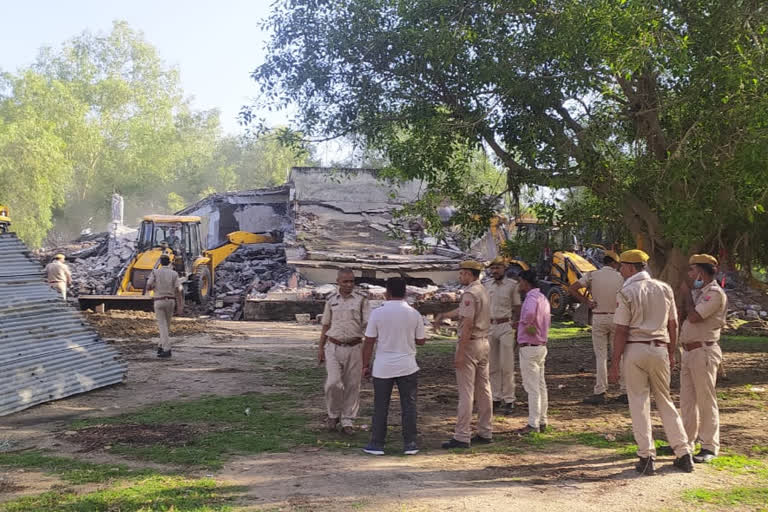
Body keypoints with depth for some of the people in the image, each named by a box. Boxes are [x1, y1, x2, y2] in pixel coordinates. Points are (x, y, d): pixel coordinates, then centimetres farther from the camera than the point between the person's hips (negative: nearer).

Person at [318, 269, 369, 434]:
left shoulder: (361, 300, 0)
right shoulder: (331, 300, 8)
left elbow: (368, 325, -4)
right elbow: (326, 326, 14)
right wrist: (320, 348, 9)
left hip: (354, 348, -1)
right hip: (333, 347, 1)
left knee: (352, 385, 3)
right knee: (333, 383, -10)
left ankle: (348, 421, 15)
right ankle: (333, 414, 13)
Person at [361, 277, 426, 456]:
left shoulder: (377, 313, -7)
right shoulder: (414, 314, -3)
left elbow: (369, 342, -5)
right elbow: (420, 341, 6)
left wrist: (365, 365, 5)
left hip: (383, 367, -1)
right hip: (407, 367, 1)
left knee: (380, 407, 7)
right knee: (408, 406, 8)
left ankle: (377, 444, 12)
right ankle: (409, 444, 10)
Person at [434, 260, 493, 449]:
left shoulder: (470, 293, -17)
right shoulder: (483, 291, 13)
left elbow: (467, 324, -22)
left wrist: (460, 353, -21)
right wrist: (443, 315, 31)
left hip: (469, 344, -9)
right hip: (484, 343, 9)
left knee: (466, 391, -7)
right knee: (483, 389, 12)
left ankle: (462, 436, -5)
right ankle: (485, 433, 17)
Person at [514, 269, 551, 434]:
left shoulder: (532, 297, -18)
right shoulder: (543, 298, 14)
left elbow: (529, 313, -40)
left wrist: (526, 325, -21)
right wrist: (521, 324, 13)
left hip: (529, 346, -10)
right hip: (541, 345, 10)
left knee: (532, 387, -6)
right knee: (540, 385, 13)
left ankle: (533, 424, -3)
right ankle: (542, 421, 20)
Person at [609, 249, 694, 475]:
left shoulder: (626, 292, -8)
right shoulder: (665, 289, 8)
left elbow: (622, 331, -11)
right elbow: (673, 324, 11)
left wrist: (614, 364, -8)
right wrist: (671, 354, 20)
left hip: (634, 349, -5)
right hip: (659, 349, 5)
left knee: (639, 403, 3)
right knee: (665, 401, 15)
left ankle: (646, 458, 2)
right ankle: (683, 454, 13)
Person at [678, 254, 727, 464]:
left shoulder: (715, 293, -13)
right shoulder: (697, 293, 16)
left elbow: (694, 317, -22)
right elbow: (684, 316, 19)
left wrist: (687, 295, -8)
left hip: (703, 351, -9)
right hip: (688, 351, 10)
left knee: (706, 400, -4)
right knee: (687, 399, 15)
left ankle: (710, 447, 3)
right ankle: (686, 442, 25)